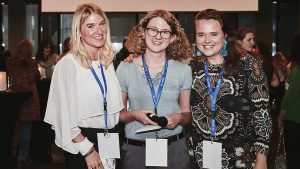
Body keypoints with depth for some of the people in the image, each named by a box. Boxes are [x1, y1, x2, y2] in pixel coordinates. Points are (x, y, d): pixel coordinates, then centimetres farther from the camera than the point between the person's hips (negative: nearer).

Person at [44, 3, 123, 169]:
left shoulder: (108, 61, 9)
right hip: (82, 140, -6)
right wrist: (88, 150, -17)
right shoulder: (68, 64, -12)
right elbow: (65, 116, -16)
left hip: (110, 141, 6)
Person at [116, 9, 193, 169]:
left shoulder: (183, 70, 1)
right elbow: (117, 113, 5)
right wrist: (134, 115, -15)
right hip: (135, 149, -1)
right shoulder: (125, 69, -2)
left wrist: (179, 118, -12)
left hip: (174, 148, 1)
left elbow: (187, 113, 10)